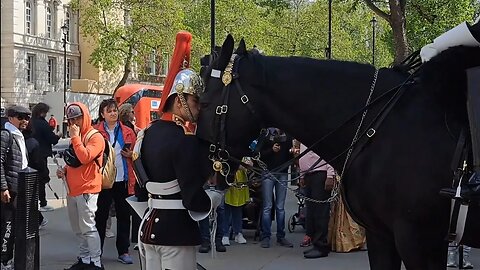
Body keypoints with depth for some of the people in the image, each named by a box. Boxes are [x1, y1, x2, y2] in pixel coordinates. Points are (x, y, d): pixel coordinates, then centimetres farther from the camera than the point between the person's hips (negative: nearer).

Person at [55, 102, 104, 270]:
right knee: (78, 229, 12)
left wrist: (75, 137, -18)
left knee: (88, 227, -10)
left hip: (87, 190, -9)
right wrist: (64, 170, 11)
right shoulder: (75, 137, 18)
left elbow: (85, 157, -25)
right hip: (73, 189, 9)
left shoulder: (95, 137, -9)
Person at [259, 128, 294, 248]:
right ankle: (265, 237, 2)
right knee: (267, 207, -2)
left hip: (283, 174, 3)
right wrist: (271, 150, -18)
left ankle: (281, 237, 11)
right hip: (268, 172, -3)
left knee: (281, 207, 6)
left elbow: (290, 157, 16)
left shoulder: (287, 136, 11)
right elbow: (260, 154, -3)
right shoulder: (266, 134, 0)